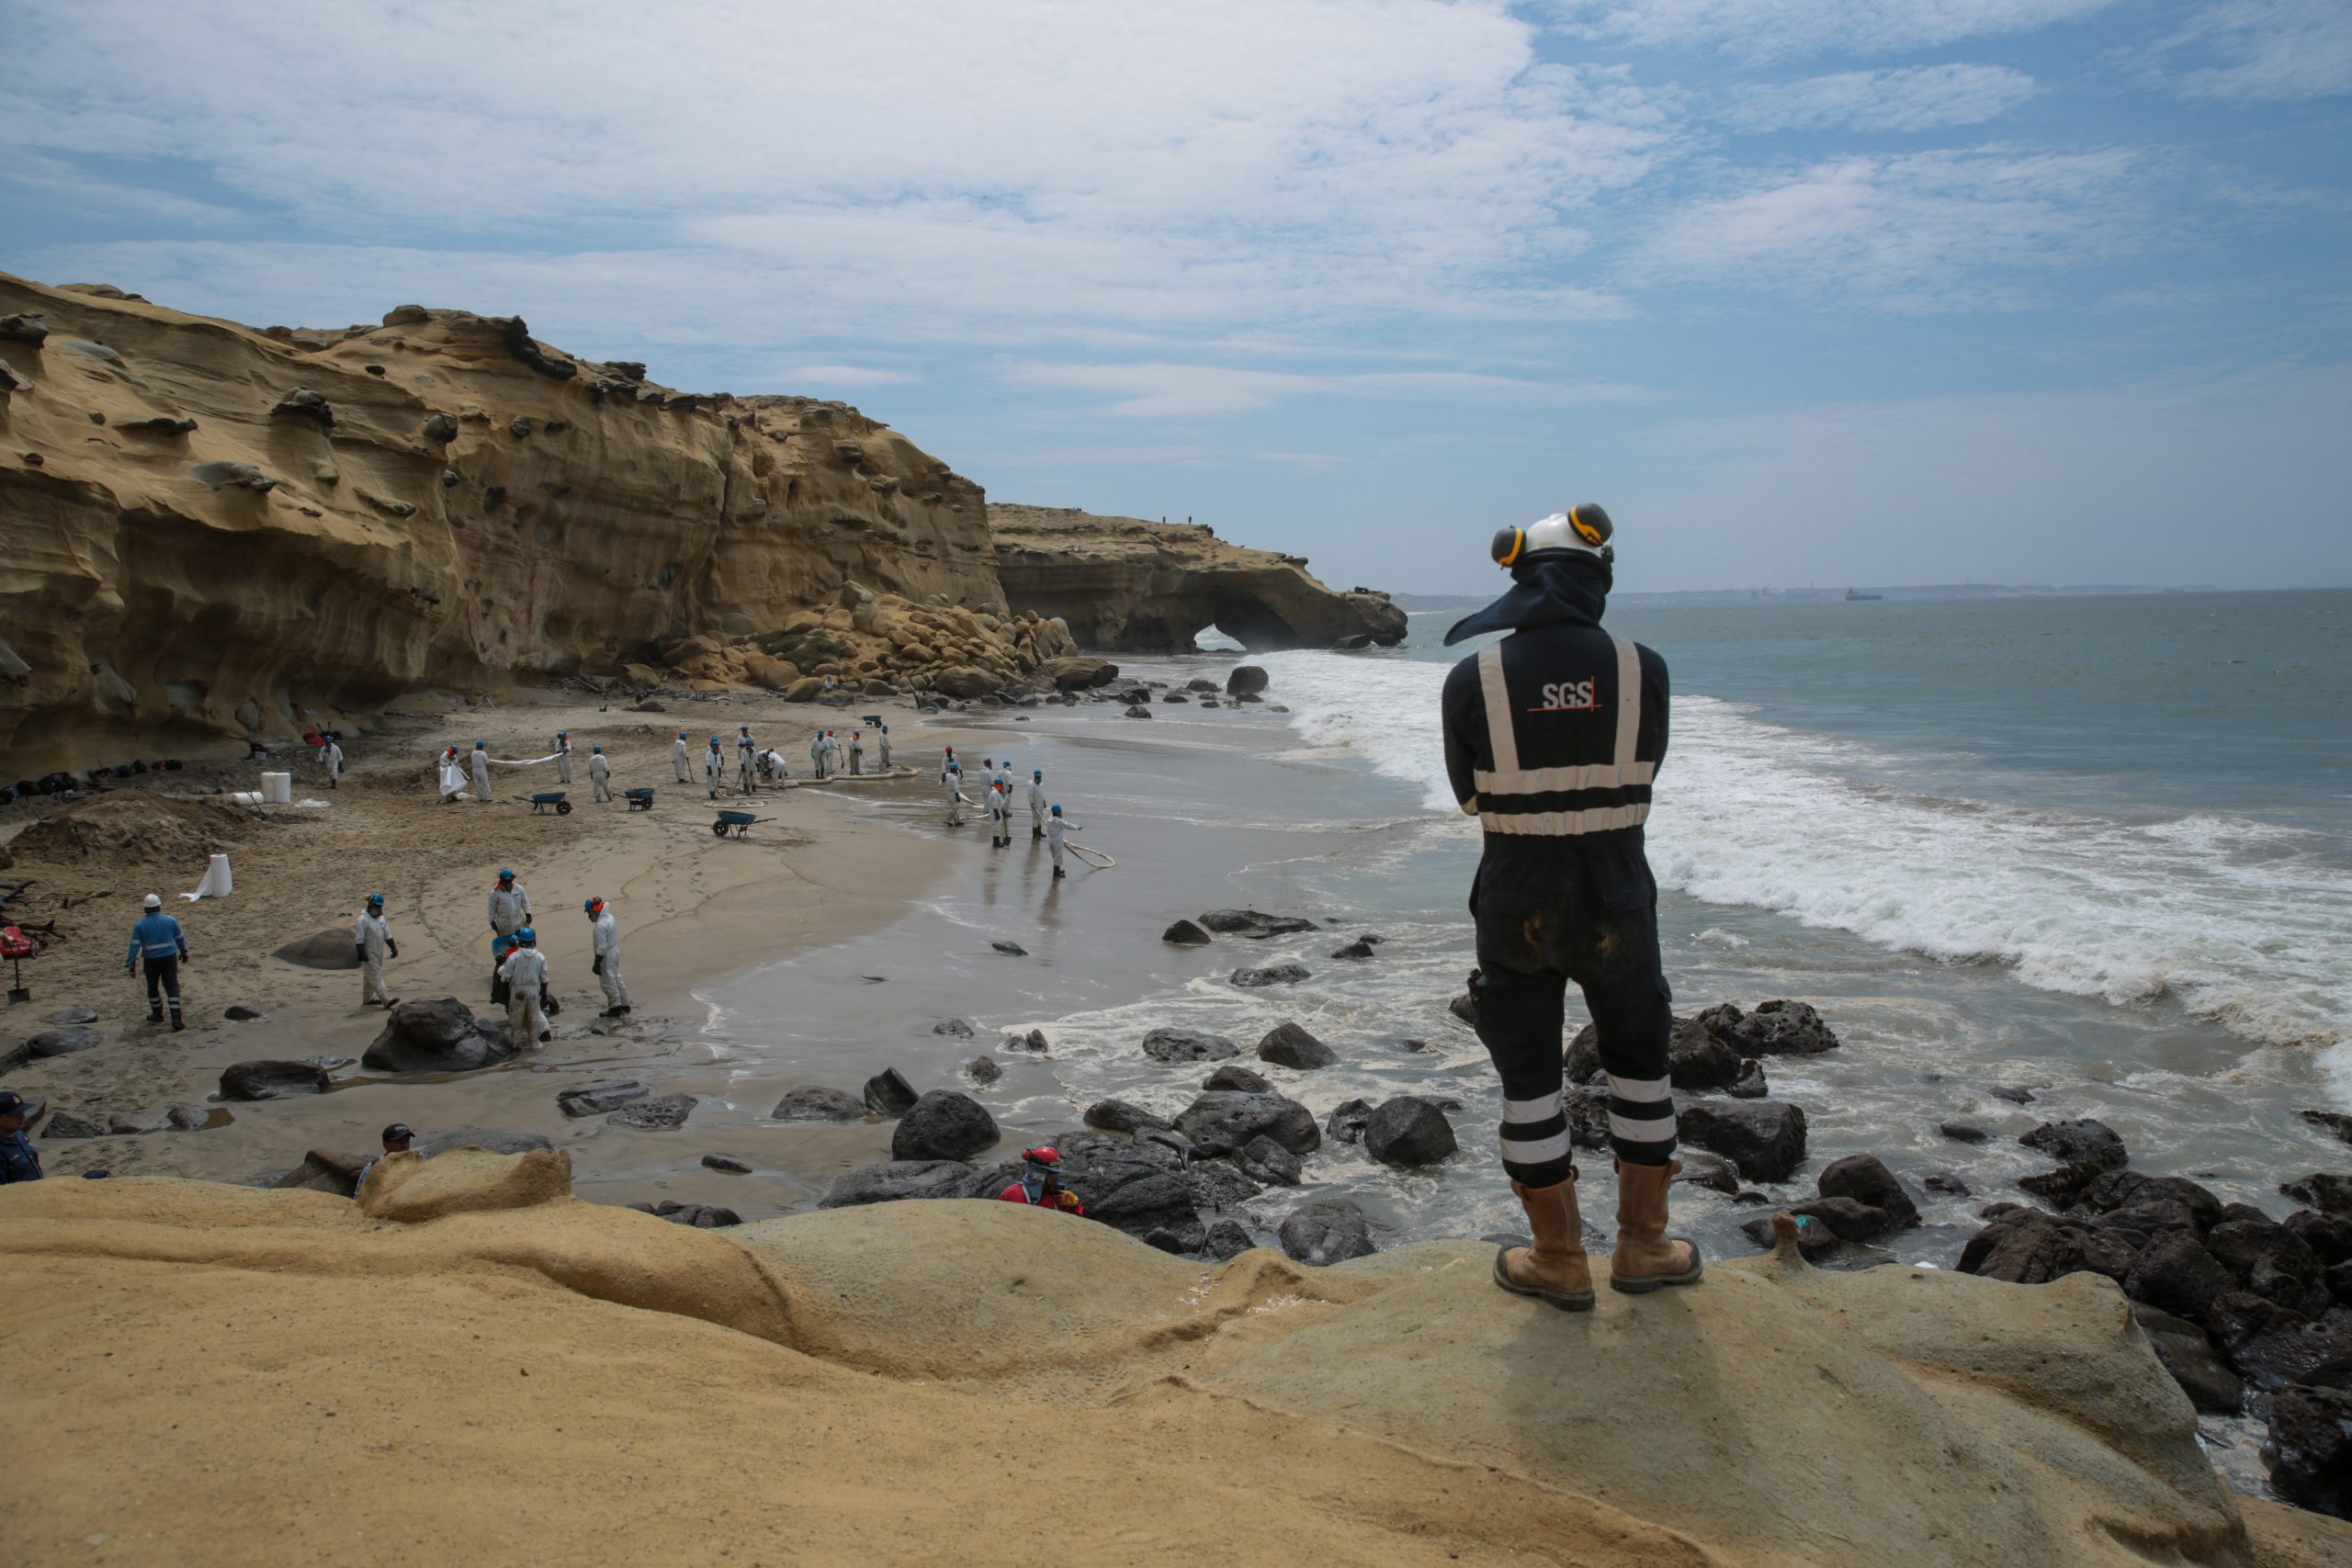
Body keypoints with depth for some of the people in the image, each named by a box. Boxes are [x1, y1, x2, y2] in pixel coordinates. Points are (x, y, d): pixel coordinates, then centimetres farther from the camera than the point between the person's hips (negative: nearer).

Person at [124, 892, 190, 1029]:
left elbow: (135, 945, -10)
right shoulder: (170, 920, -2)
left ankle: (157, 1014, 34)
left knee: (153, 987, 20)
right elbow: (180, 938, 10)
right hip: (169, 958, 1)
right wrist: (184, 952, 25)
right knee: (172, 987, 2)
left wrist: (131, 963, -6)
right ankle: (176, 1019, -8)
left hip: (152, 961, -1)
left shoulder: (140, 925, -7)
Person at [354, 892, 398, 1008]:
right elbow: (359, 939, -19)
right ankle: (386, 1000, -17)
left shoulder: (380, 918, 10)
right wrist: (362, 954, -23)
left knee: (369, 976, 18)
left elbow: (387, 934, 16)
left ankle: (367, 999, 27)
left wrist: (393, 947, 12)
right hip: (369, 954, -8)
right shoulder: (363, 920, -16)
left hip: (378, 953, 8)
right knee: (376, 976, -10)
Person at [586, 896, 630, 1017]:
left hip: (606, 956, -9)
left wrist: (597, 964, -19)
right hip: (615, 952, 9)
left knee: (608, 982, 3)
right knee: (616, 979, 18)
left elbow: (601, 947, -26)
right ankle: (624, 1005, 26)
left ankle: (616, 1008, 11)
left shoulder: (600, 925, -26)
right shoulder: (610, 917, 3)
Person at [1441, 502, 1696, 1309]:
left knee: (1528, 1076, 13)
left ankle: (1559, 1260, 23)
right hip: (1618, 901, 1)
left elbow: (1467, 793, 2)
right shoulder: (1642, 669, -9)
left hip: (1517, 903, -1)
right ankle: (1643, 1246, 31)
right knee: (1640, 1063, 20)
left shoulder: (1472, 679, -10)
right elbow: (1644, 777, 5)